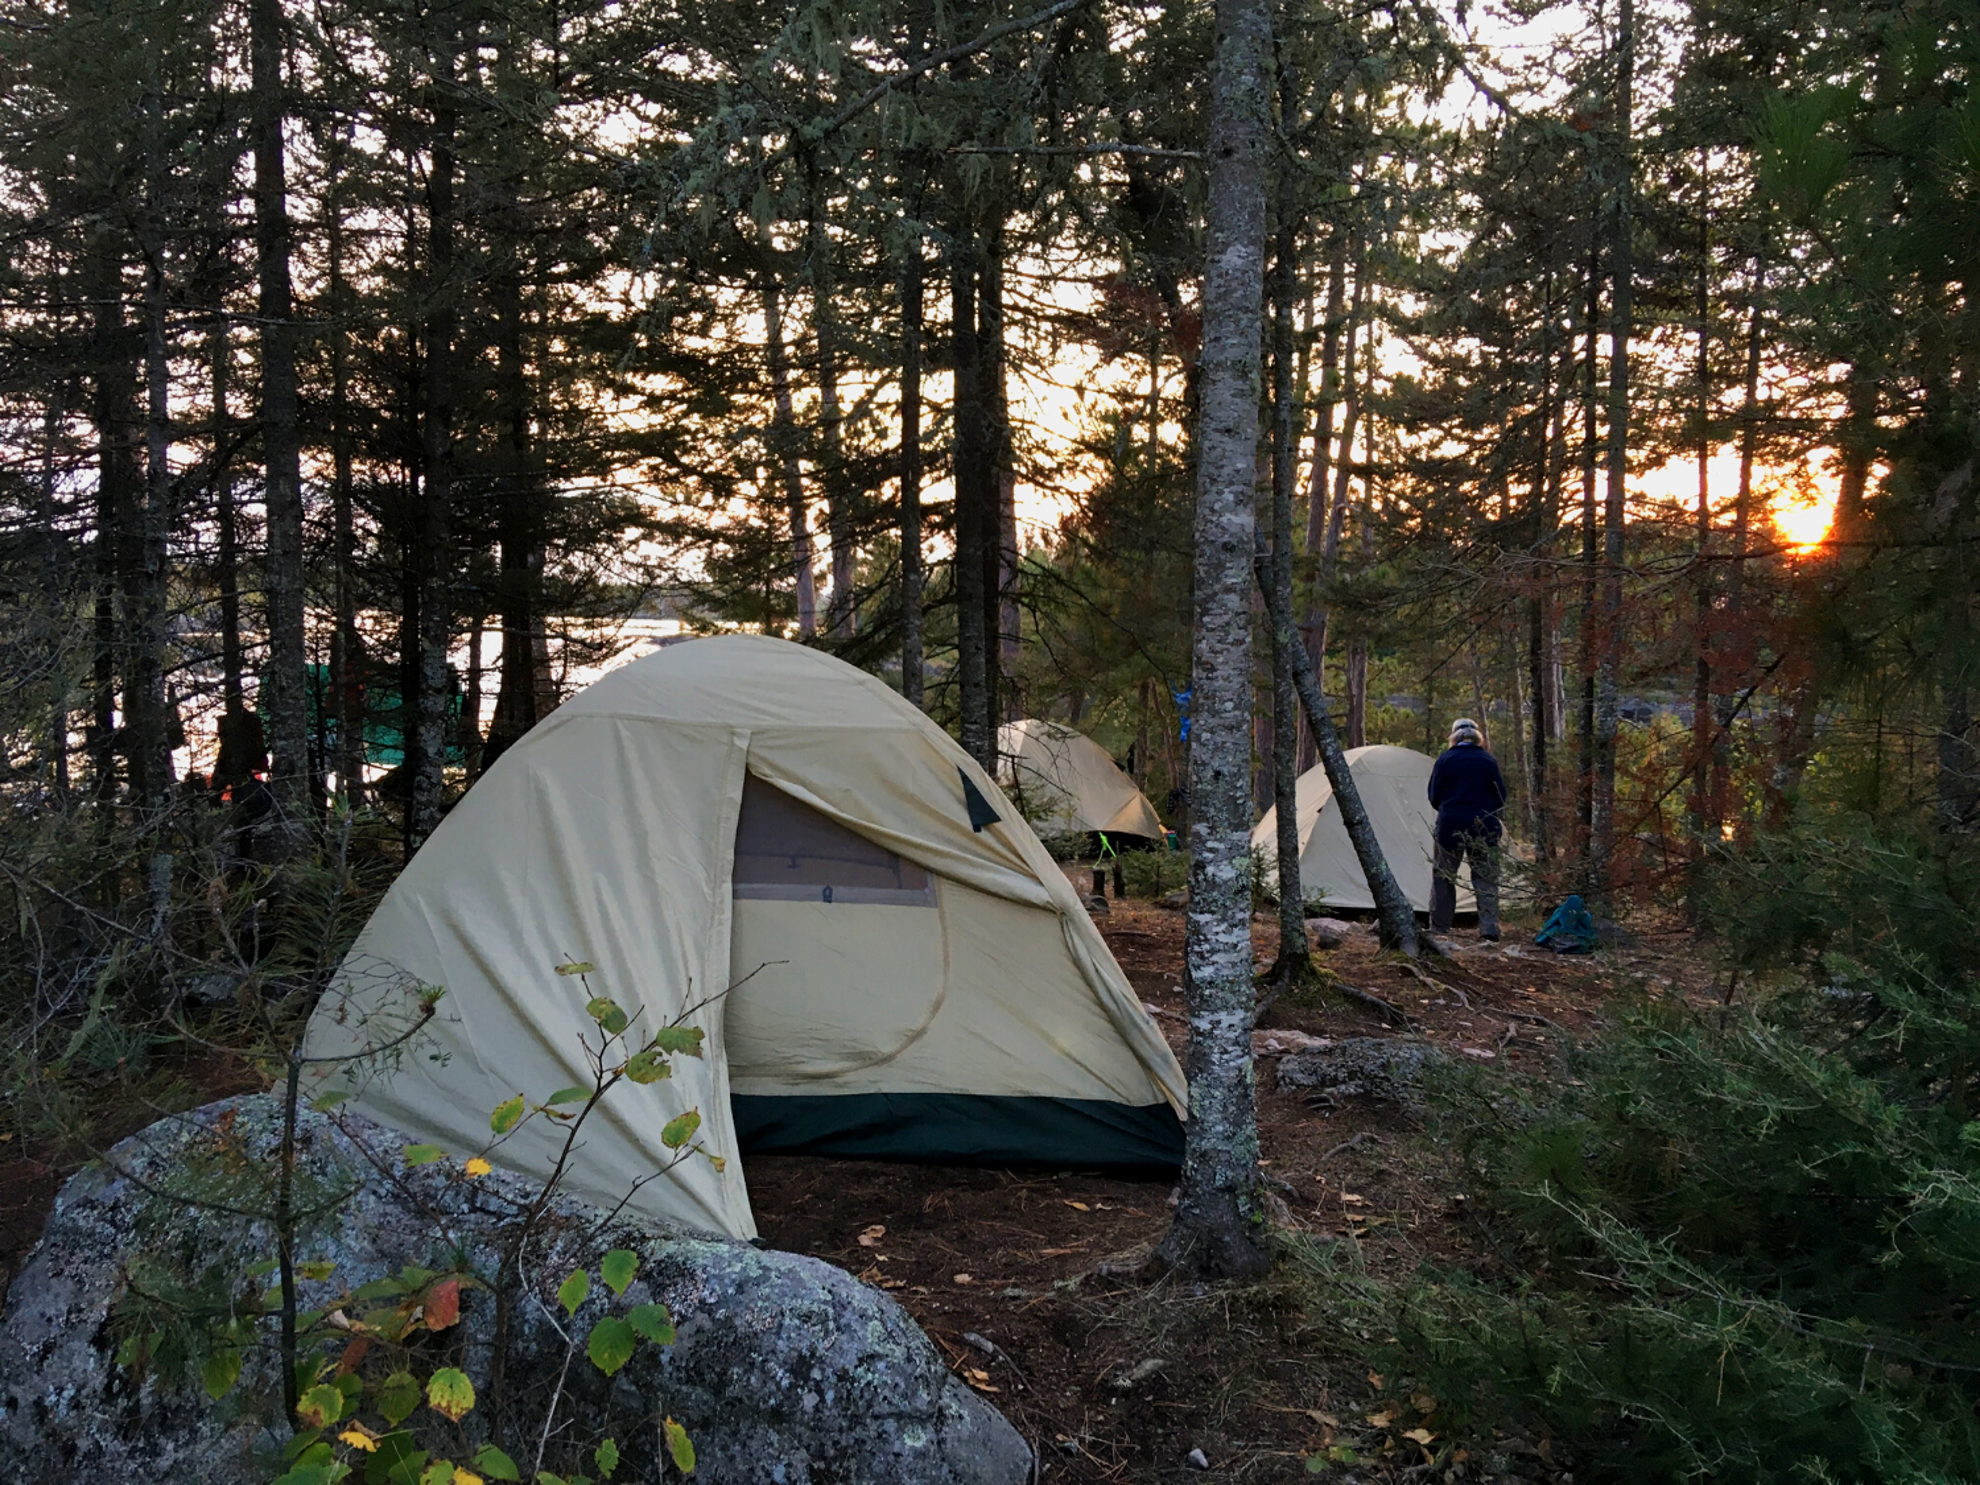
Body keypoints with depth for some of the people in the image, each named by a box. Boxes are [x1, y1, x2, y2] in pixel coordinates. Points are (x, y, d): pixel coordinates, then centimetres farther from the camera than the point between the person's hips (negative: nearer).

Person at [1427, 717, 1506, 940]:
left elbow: (1434, 796, 1)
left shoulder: (1445, 759, -1)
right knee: (1485, 878, 5)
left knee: (1443, 878, 10)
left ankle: (1438, 928, 13)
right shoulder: (1489, 761, 2)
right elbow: (1501, 797, 5)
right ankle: (1489, 929, -4)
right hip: (1484, 828, 1)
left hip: (1450, 827, -1)